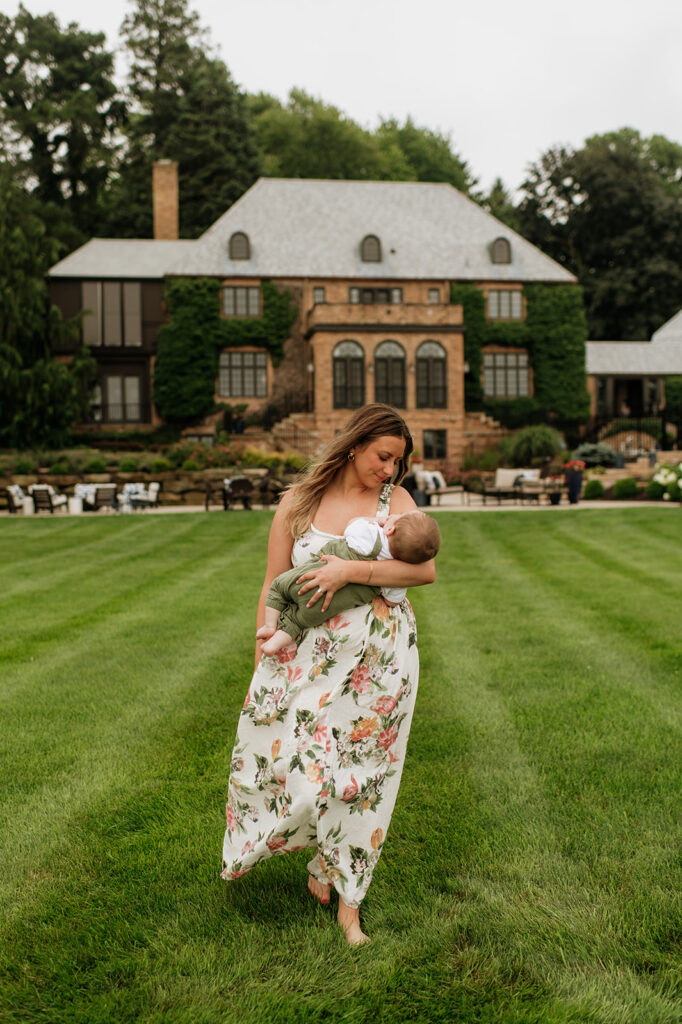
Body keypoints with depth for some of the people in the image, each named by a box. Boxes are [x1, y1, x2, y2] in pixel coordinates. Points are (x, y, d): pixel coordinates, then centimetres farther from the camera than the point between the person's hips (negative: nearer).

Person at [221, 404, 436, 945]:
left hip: (380, 657, 0)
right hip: (310, 656, 0)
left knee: (362, 772, 6)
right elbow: (272, 587, 4)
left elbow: (426, 570, -13)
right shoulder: (297, 505, 1)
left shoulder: (396, 500, 1)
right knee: (288, 754, -1)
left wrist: (352, 571, -22)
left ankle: (349, 902, 24)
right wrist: (264, 661, 1)